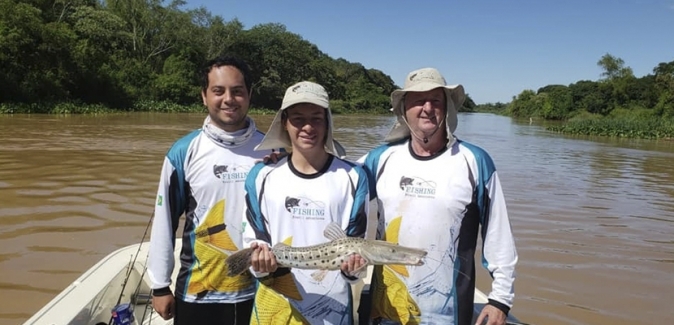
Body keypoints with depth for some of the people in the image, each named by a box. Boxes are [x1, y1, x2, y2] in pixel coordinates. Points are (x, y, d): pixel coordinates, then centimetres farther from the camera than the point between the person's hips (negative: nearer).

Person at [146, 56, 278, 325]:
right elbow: (164, 221, -2)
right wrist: (160, 286, 1)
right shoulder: (184, 152, -8)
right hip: (197, 293, -1)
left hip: (258, 290, 1)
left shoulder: (270, 150, -4)